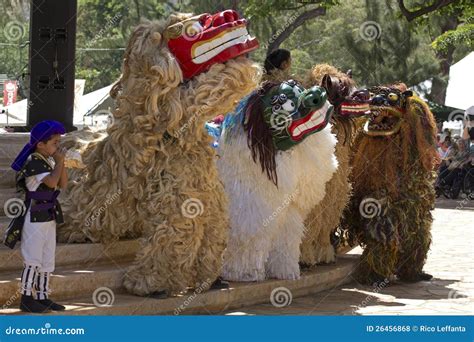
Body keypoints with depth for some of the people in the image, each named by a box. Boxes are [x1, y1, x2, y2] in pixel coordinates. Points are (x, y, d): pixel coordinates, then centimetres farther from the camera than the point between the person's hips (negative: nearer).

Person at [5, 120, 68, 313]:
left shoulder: (48, 161, 9)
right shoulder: (33, 162, -17)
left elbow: (63, 184, 7)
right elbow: (51, 182, -27)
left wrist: (60, 163, -3)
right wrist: (59, 162, -15)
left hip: (49, 218, 9)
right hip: (34, 219, -9)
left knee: (47, 261, 13)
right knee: (32, 260, -4)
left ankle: (43, 297, 20)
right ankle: (26, 299, 2)